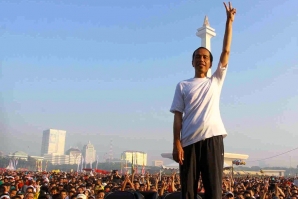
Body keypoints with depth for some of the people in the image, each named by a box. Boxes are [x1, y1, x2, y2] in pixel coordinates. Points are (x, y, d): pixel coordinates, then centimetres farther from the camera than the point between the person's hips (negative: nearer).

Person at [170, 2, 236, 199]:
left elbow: (226, 51, 13)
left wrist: (229, 21, 13)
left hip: (212, 138, 1)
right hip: (189, 141, 0)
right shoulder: (183, 86, 14)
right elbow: (178, 116, 6)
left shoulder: (216, 81, 17)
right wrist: (176, 143, -5)